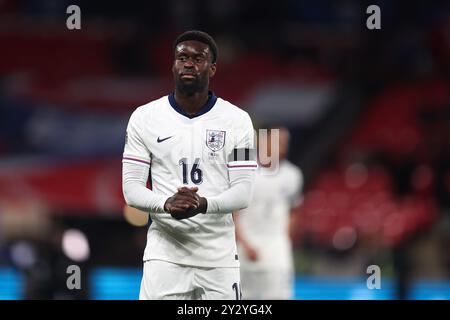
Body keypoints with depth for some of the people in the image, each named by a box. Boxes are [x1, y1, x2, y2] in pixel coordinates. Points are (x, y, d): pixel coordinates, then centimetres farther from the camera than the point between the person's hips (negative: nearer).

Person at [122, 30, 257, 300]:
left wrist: (203, 204, -24)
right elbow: (131, 188, 0)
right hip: (165, 254, -1)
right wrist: (167, 204, -22)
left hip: (219, 256, 1)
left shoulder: (236, 120, 2)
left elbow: (244, 192, -3)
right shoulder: (145, 118, 3)